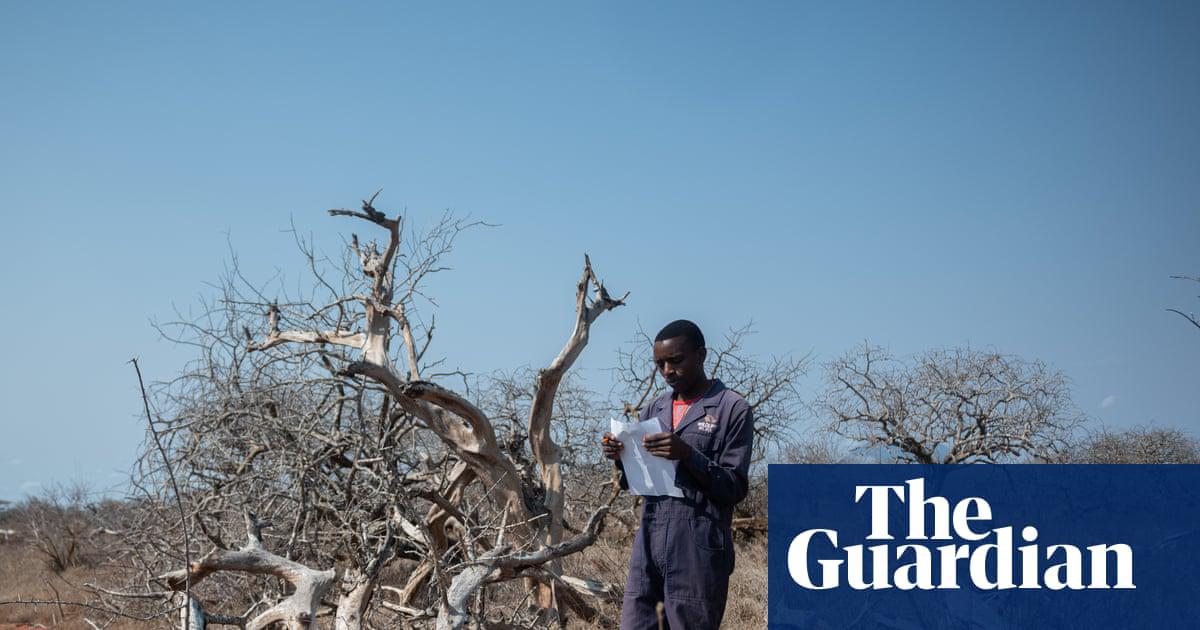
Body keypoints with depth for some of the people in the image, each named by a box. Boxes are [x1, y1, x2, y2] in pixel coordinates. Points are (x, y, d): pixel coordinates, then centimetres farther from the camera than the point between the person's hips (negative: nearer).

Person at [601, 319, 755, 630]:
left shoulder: (733, 409, -1)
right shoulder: (654, 410, 15)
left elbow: (735, 488, -5)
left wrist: (688, 455, -18)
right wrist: (620, 458, -2)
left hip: (698, 555, -5)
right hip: (647, 549, 5)